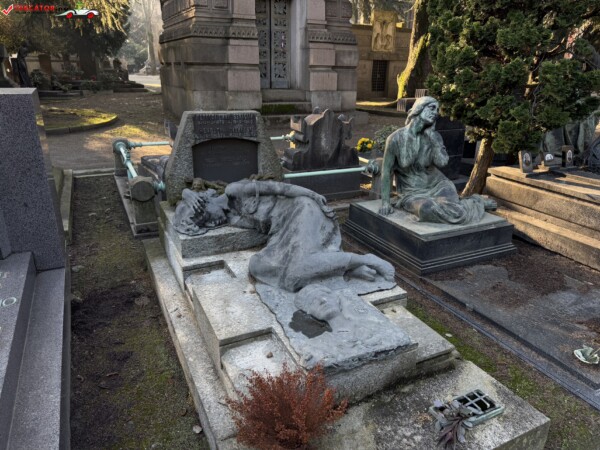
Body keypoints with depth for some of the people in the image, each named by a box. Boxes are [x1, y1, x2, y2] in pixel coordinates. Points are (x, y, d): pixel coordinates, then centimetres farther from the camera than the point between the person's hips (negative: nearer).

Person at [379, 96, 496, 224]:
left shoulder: (434, 136, 0)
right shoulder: (396, 138, -10)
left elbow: (442, 162, -15)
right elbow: (387, 171, -7)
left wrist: (431, 135, -13)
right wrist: (385, 201, -12)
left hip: (437, 185, 2)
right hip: (413, 192, -2)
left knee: (454, 212, -27)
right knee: (429, 210, -36)